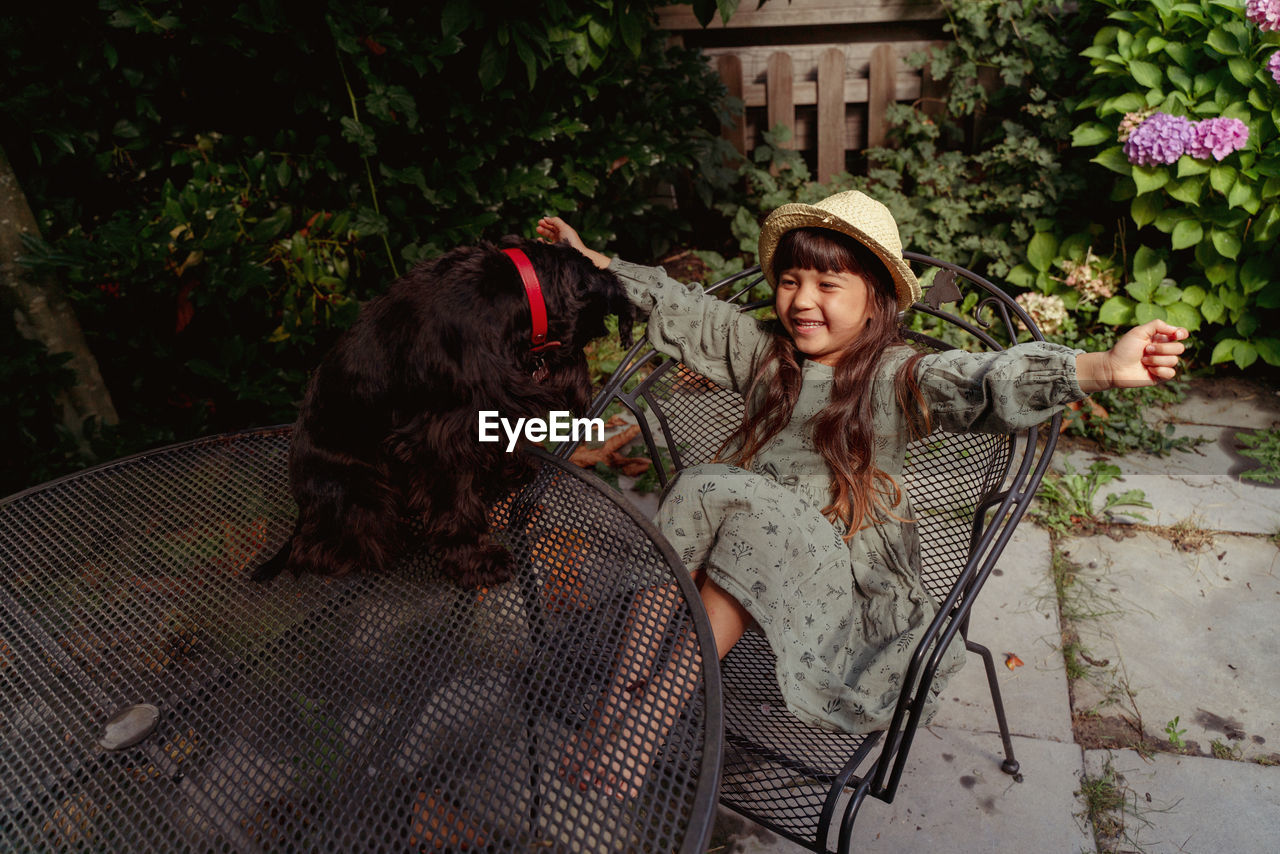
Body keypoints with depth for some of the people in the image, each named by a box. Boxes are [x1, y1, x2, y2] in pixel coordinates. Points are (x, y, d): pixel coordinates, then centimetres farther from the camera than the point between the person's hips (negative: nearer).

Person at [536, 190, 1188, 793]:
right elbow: (681, 309, 17)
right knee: (700, 490, -29)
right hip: (747, 525, 4)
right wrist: (589, 257, 20)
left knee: (761, 518, -34)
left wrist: (1103, 368, -40)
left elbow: (988, 382, -21)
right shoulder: (760, 348, 11)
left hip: (841, 555, -3)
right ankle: (620, 700, -30)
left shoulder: (899, 376, -4)